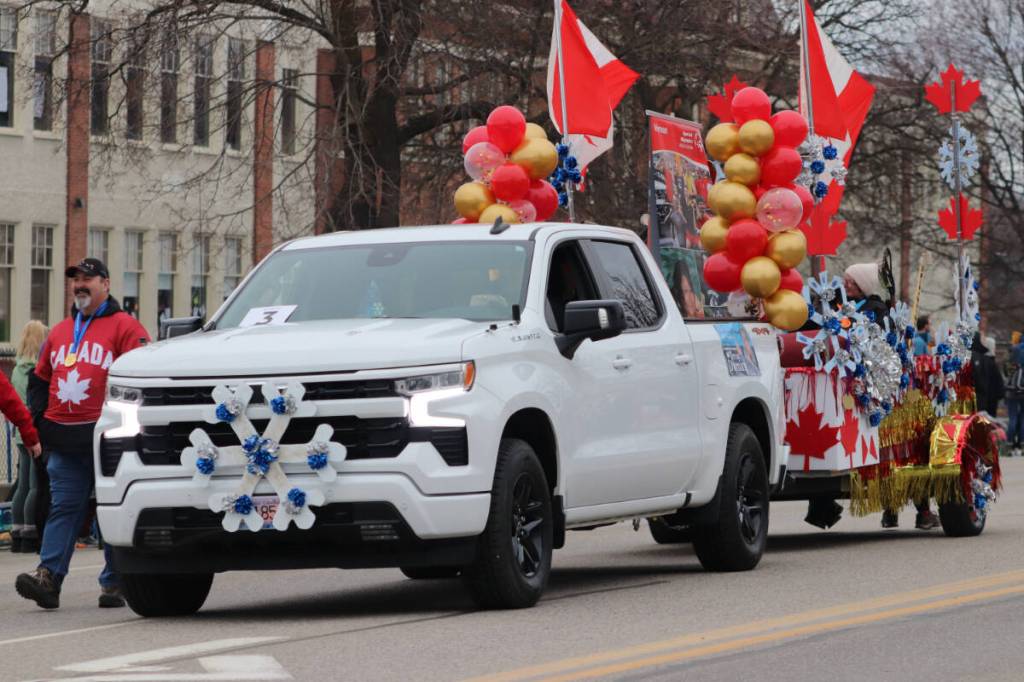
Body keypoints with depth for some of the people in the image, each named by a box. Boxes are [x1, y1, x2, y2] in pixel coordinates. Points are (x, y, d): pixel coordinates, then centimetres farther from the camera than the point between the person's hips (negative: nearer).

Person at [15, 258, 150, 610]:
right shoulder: (59, 332, 19)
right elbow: (40, 378, 27)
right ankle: (48, 577, -12)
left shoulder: (124, 327, 0)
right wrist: (40, 417, 13)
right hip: (64, 441, 5)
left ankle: (114, 583, 6)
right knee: (63, 507, -3)